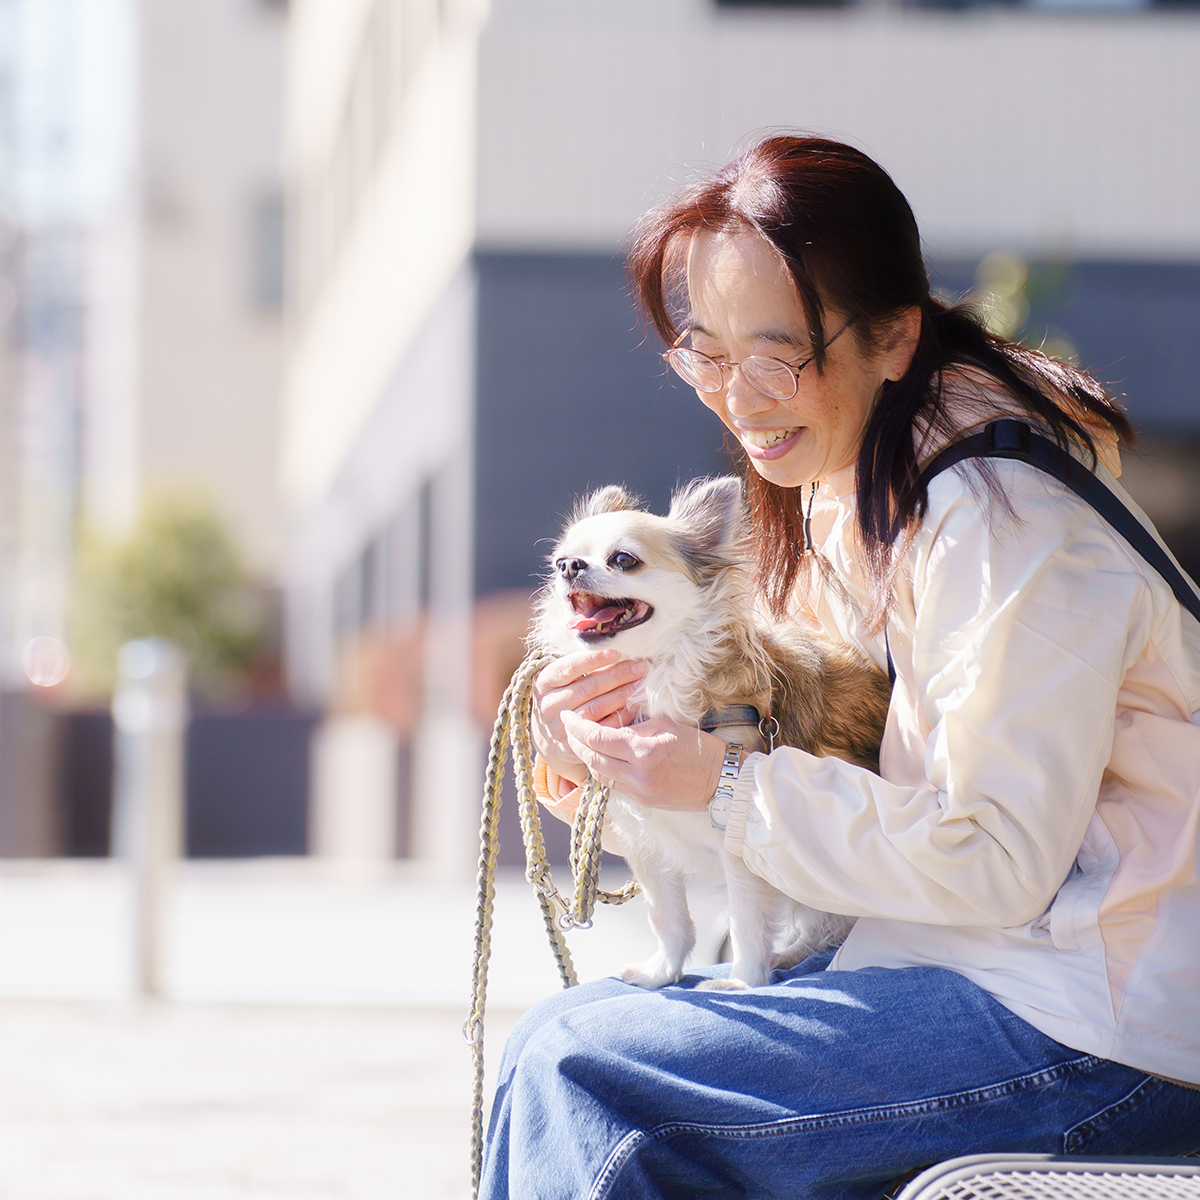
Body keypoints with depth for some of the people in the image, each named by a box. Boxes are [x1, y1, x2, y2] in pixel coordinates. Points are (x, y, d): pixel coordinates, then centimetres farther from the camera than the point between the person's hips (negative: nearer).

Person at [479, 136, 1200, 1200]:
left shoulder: (1004, 522, -19)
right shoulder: (849, 491, 11)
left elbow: (999, 861, -20)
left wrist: (732, 782, -18)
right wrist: (674, 702, -2)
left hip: (1089, 1032, -10)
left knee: (576, 1079, -15)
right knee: (557, 1032, 6)